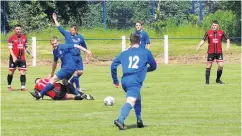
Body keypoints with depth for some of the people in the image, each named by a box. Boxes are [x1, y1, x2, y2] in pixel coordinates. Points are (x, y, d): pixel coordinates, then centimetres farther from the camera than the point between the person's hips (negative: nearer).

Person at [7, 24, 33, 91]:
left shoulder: (24, 37, 8)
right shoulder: (11, 38, -6)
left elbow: (26, 47, 20)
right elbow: (10, 48, -10)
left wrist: (30, 54, 13)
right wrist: (13, 56, -21)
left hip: (22, 58, 3)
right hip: (14, 58, -3)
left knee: (23, 72, -4)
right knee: (11, 72, 3)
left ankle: (23, 86, -1)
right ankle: (9, 86, 18)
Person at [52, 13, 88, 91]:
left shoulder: (80, 38, 4)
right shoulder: (67, 34, 0)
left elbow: (85, 48, 13)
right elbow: (59, 27, 4)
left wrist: (86, 57, 11)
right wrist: (55, 20, 3)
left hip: (78, 57, 3)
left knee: (80, 72, 1)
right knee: (75, 73, -10)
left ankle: (70, 83, 22)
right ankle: (78, 88, -3)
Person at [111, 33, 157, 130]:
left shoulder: (124, 53, 21)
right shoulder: (146, 52, 14)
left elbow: (113, 65, 16)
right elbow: (153, 66, 24)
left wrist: (115, 80, 24)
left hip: (124, 80, 5)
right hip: (135, 81, -5)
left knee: (137, 98, 28)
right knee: (130, 101, -19)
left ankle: (139, 120, 19)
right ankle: (120, 120, -41)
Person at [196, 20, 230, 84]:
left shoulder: (221, 32, 3)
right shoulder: (208, 32, 0)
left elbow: (227, 39, 12)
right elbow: (203, 40, 1)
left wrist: (228, 44, -6)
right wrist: (199, 46, -15)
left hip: (219, 52, 1)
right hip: (210, 52, -1)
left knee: (221, 66, -7)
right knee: (209, 66, 0)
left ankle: (218, 80, 11)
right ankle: (207, 81, 7)